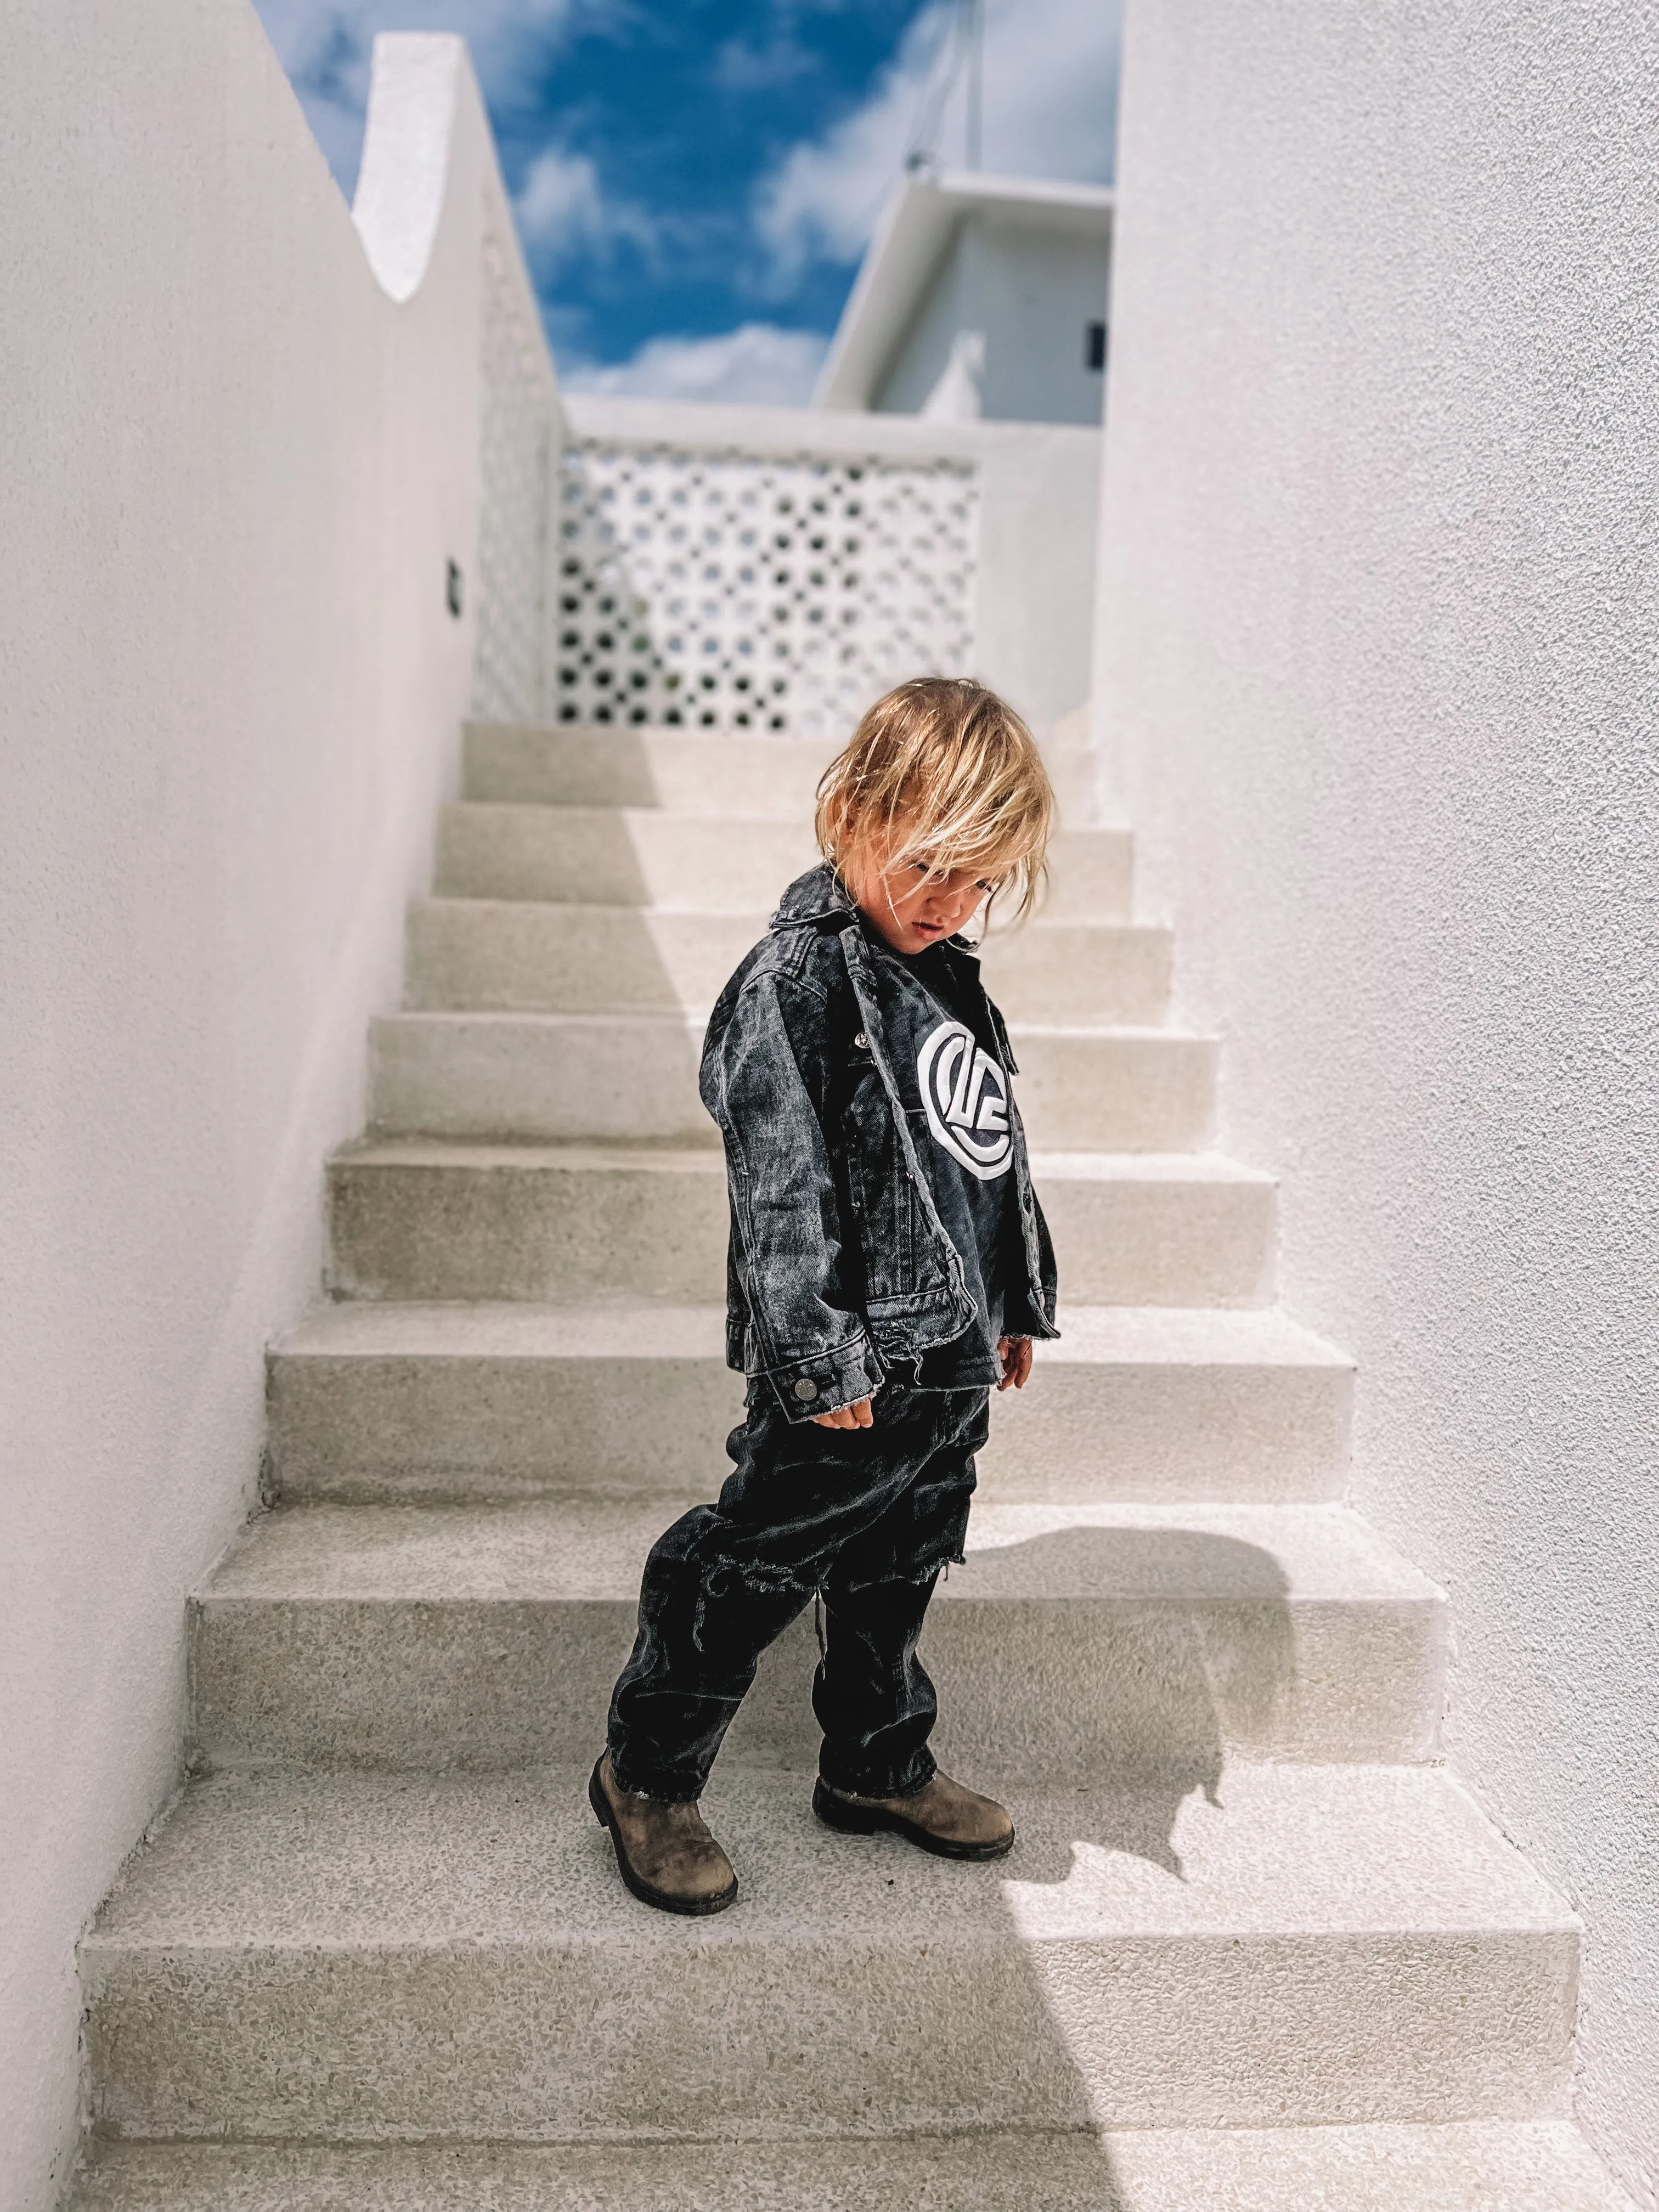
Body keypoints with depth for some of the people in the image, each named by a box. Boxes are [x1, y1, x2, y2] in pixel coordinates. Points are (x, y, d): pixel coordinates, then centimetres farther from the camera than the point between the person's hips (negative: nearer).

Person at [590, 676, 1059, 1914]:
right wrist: (823, 1356, -21)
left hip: (954, 1354, 9)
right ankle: (648, 1776, 23)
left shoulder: (949, 975, 12)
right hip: (858, 1362, -8)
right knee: (758, 1561, 3)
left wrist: (1018, 1300, 22)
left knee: (899, 1570, 21)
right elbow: (782, 1184, -19)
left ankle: (879, 1767, 40)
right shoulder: (795, 977, -15)